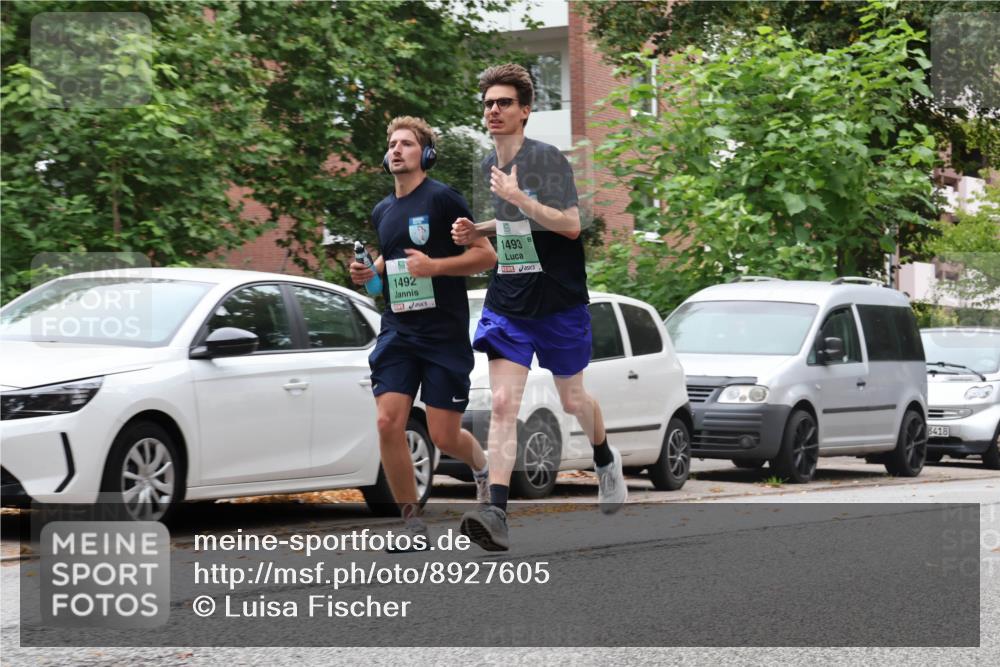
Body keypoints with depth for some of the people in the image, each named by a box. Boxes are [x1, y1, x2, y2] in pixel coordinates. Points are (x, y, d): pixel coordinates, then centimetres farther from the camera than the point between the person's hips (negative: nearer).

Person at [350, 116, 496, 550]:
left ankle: (482, 466, 32)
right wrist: (369, 271, 8)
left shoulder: (442, 199, -7)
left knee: (443, 436, -4)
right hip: (397, 331, 5)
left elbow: (486, 255, -8)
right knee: (388, 423, -11)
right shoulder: (381, 212, 13)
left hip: (445, 334, -5)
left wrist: (434, 265, -20)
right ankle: (412, 523, 0)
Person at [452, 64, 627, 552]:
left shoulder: (548, 159, -13)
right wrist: (477, 232, 6)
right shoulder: (489, 165, 8)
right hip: (507, 304, 4)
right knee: (503, 403, -12)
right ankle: (496, 513, -22)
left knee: (572, 399, 14)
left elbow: (570, 224, -21)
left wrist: (517, 197, -28)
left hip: (559, 301, -4)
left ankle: (606, 461, 47)